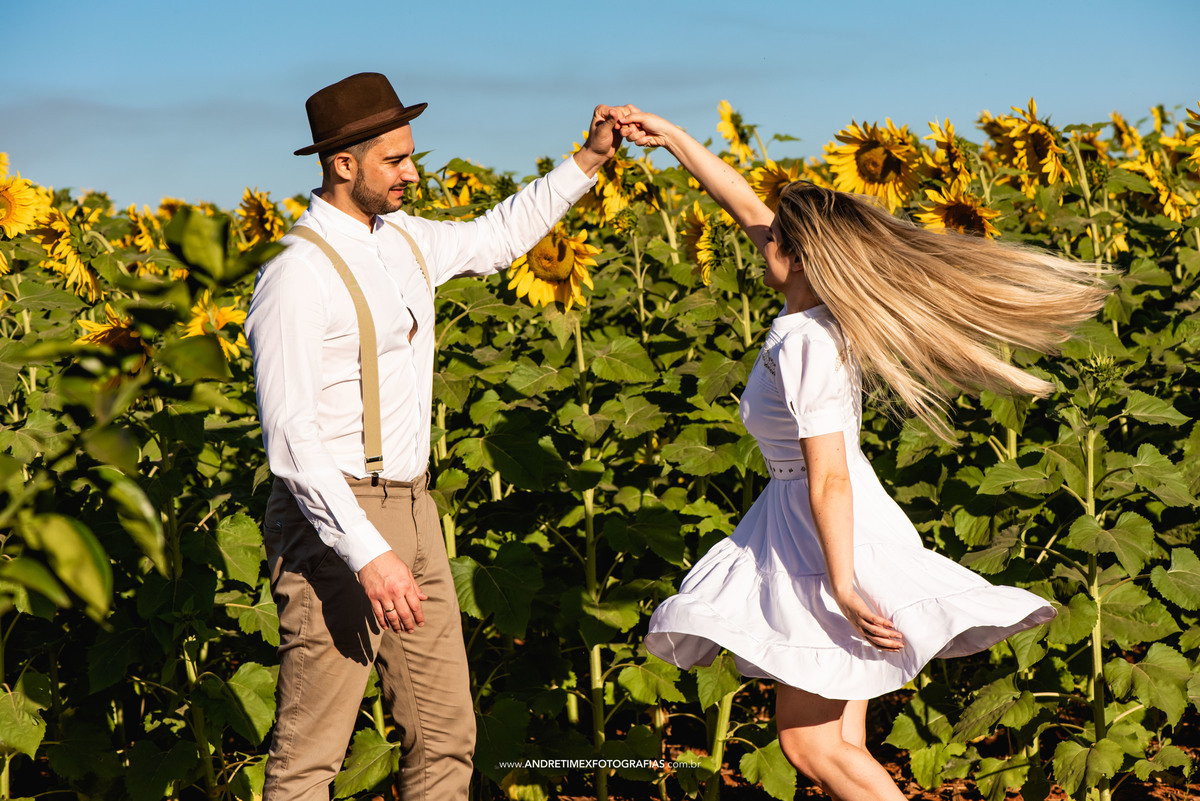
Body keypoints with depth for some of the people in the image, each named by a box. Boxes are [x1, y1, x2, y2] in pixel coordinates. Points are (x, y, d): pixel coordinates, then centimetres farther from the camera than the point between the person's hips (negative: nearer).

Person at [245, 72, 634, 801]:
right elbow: (292, 439, -22)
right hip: (335, 523, -9)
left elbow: (495, 238, 31)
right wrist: (368, 556, -27)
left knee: (446, 735, 11)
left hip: (411, 516, 9)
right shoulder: (297, 277, -17)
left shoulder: (403, 240, 10)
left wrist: (589, 160, 23)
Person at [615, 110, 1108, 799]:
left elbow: (829, 478, -25)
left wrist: (841, 587, -24)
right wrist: (671, 138, 15)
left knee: (811, 744, -4)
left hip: (832, 541, -9)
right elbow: (746, 206, 14)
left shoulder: (805, 343, -23)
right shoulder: (816, 310, 2)